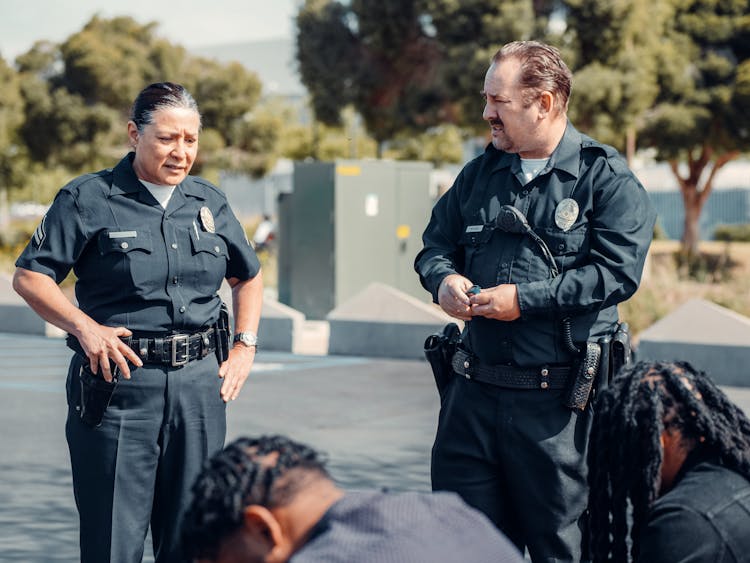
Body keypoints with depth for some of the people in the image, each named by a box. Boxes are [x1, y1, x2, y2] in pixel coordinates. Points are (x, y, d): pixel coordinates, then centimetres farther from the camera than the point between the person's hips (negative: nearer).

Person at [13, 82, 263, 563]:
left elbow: (248, 276, 27)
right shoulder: (89, 199, -1)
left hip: (200, 382, 4)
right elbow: (29, 276, -1)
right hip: (120, 382, -4)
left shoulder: (210, 203, 13)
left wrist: (245, 347, 14)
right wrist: (85, 327, -15)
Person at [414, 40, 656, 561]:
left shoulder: (606, 177, -5)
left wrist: (526, 299, -18)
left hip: (557, 400, -5)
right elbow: (435, 244, 22)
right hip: (474, 388, 5)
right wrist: (443, 279, -2)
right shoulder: (479, 175, 13)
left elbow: (617, 272, -15)